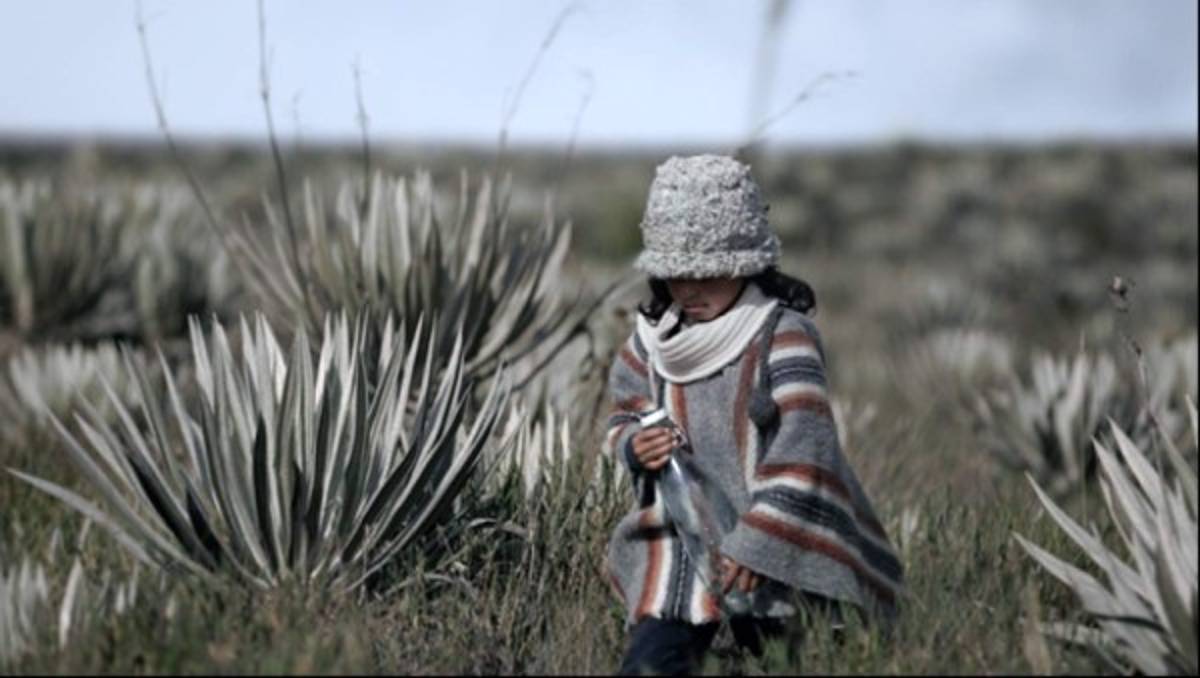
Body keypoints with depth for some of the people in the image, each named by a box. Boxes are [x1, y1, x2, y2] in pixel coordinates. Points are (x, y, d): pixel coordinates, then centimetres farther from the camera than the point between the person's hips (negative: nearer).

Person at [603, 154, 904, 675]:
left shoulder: (782, 335, -14)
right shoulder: (654, 339, 3)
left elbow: (804, 447, -20)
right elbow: (624, 415, 18)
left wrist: (757, 545, -24)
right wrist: (634, 445, -7)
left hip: (776, 550, -4)